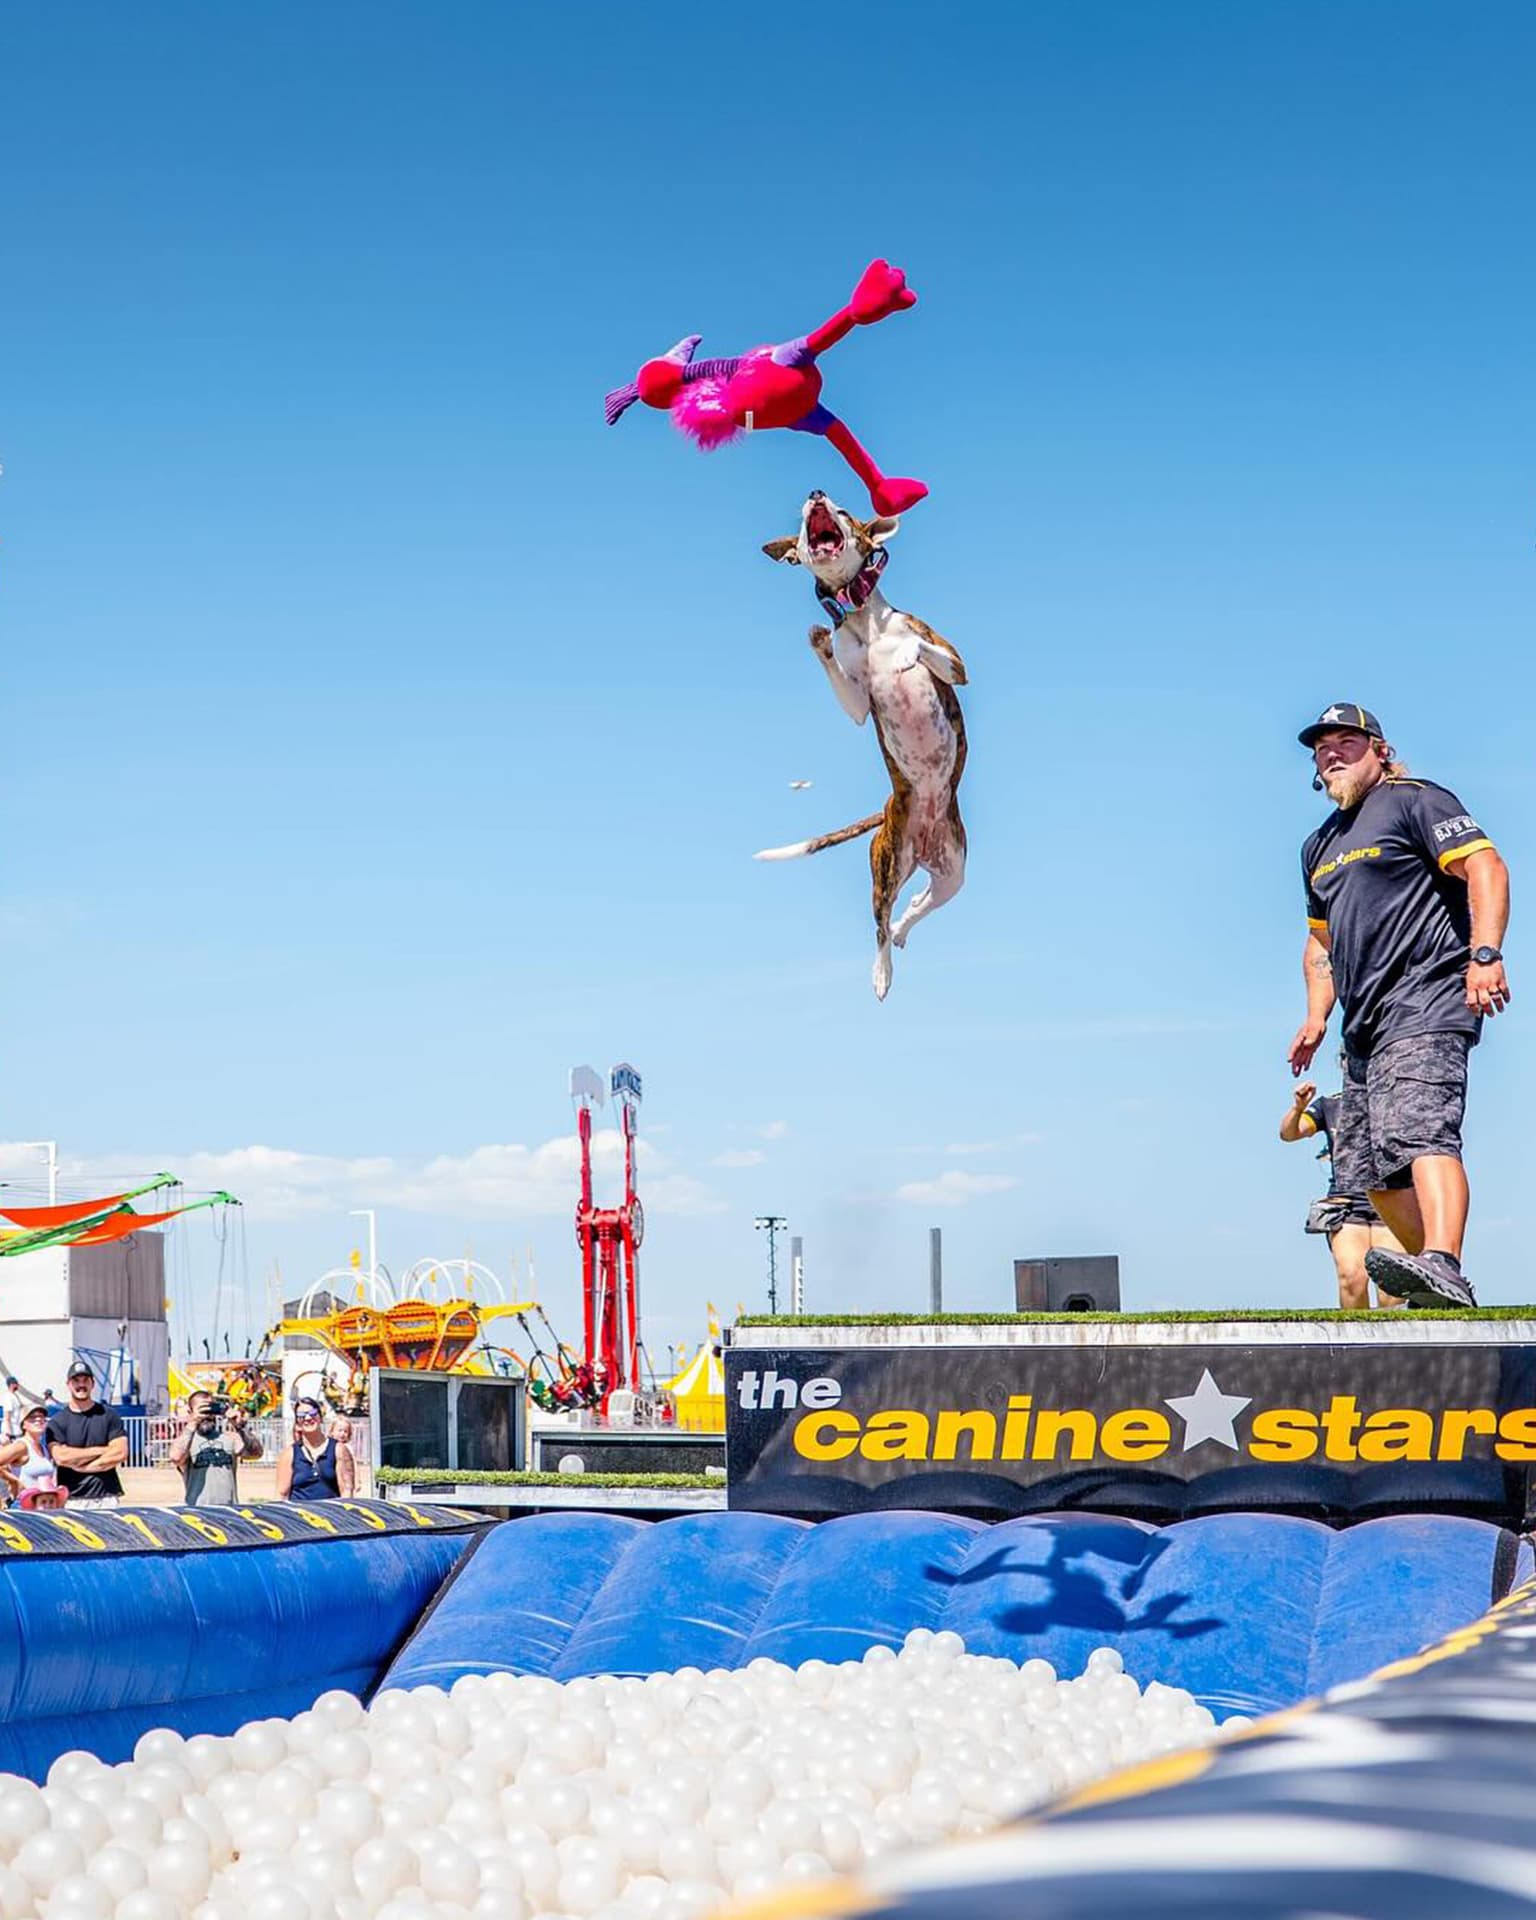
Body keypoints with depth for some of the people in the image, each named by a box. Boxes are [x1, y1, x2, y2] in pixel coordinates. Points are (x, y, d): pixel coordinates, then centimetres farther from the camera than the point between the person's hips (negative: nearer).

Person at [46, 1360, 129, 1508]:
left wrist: (82, 1467, -6)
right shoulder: (57, 1421, 6)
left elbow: (120, 1453, -2)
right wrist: (100, 1450, -5)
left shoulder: (108, 1415, 8)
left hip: (107, 1497, 1)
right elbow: (61, 1457, -9)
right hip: (71, 1499, -1)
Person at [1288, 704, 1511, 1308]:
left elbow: (1486, 868, -9)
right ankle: (1442, 1288, 13)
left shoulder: (1414, 800, 2)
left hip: (1425, 1005, -9)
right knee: (1380, 1173, 5)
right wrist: (1317, 1014, 18)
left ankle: (1443, 1269, -45)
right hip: (1365, 1029, 9)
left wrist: (1484, 954, -23)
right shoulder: (1320, 846, 27)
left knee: (1420, 1134, -28)